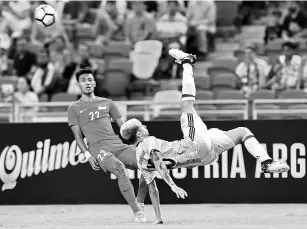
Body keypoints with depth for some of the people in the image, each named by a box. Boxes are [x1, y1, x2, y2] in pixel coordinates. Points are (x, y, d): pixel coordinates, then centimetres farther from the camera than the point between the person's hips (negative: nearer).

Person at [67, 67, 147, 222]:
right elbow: (77, 136, 7)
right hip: (98, 148, -4)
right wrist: (88, 155, -9)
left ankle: (140, 203, -3)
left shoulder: (107, 103, 24)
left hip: (118, 144, 4)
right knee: (120, 169, -34)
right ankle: (137, 211, -34)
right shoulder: (74, 109, 16)